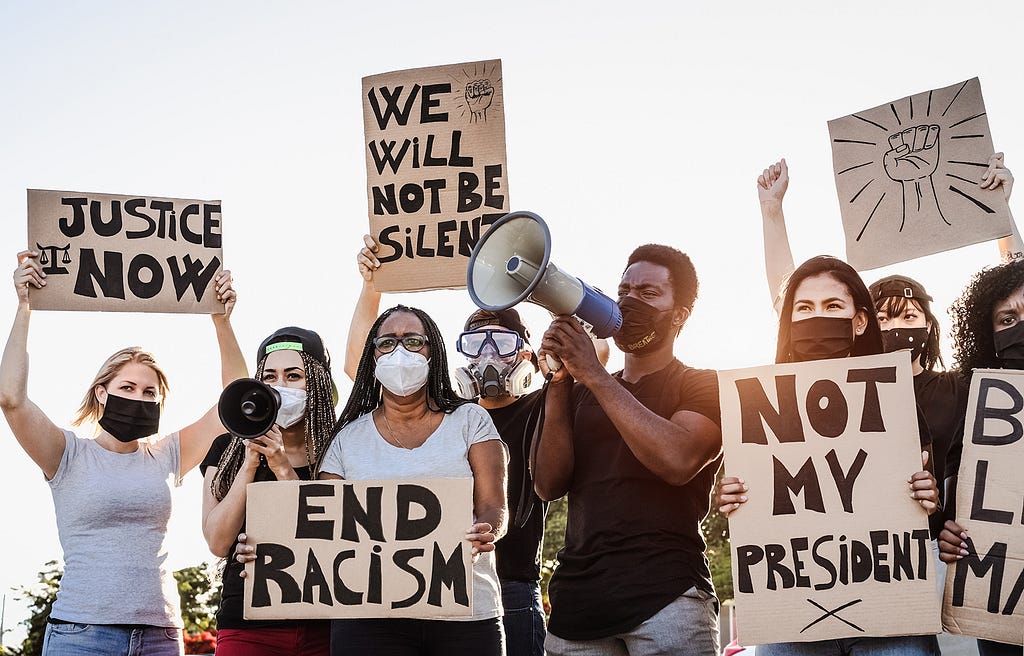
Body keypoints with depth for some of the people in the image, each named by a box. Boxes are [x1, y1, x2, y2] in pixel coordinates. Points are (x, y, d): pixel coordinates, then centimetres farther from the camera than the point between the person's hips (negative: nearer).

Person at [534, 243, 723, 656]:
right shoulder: (582, 393, 18)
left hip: (665, 594, -4)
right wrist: (559, 384, -5)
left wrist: (593, 374, -11)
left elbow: (677, 461, -15)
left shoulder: (703, 386, 6)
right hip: (577, 598, 4)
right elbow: (549, 486, 5)